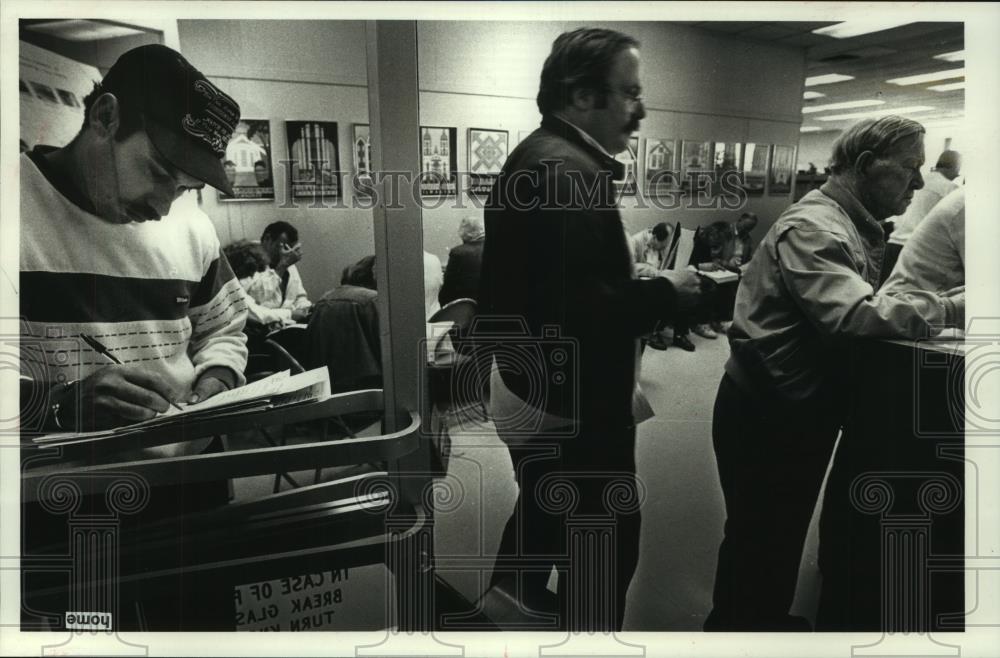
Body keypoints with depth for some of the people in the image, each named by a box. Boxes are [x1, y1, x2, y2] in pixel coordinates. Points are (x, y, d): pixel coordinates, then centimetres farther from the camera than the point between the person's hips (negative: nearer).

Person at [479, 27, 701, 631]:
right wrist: (666, 293, -17)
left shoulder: (537, 157, 10)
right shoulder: (568, 171, -23)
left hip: (538, 392, 11)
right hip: (571, 404, -11)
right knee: (607, 544, 6)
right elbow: (578, 308, -31)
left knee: (546, 519, 27)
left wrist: (646, 289, 8)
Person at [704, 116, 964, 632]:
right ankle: (735, 627, 26)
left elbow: (866, 306, 7)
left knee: (784, 532, 24)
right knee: (758, 539, 6)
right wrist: (955, 307, -28)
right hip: (765, 414, -10)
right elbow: (858, 314, -34)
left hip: (800, 408, 10)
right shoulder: (813, 227, -21)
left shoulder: (856, 227, 10)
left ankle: (769, 621, 43)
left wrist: (941, 303, -6)